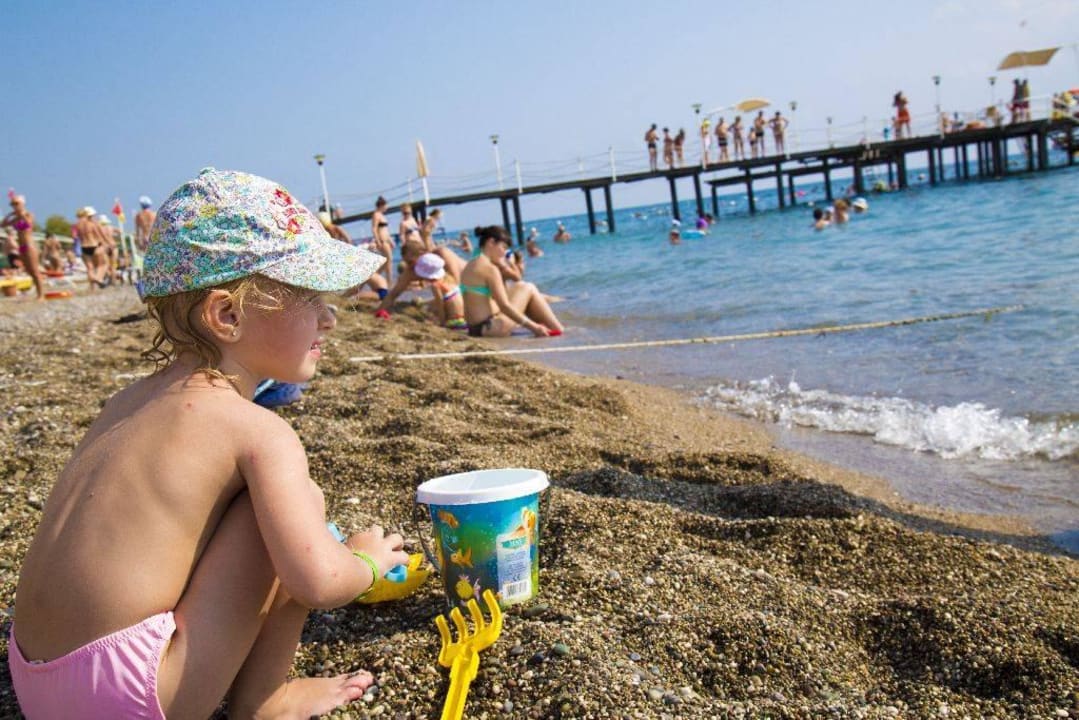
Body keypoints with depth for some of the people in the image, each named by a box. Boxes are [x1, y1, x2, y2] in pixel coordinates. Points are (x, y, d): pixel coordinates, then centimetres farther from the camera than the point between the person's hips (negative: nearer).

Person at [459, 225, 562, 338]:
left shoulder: (470, 266, 13)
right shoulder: (489, 268, -14)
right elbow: (504, 306, -19)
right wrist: (533, 326, -16)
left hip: (476, 328, 9)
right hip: (492, 327, -9)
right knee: (529, 289, 4)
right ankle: (558, 331, 6)